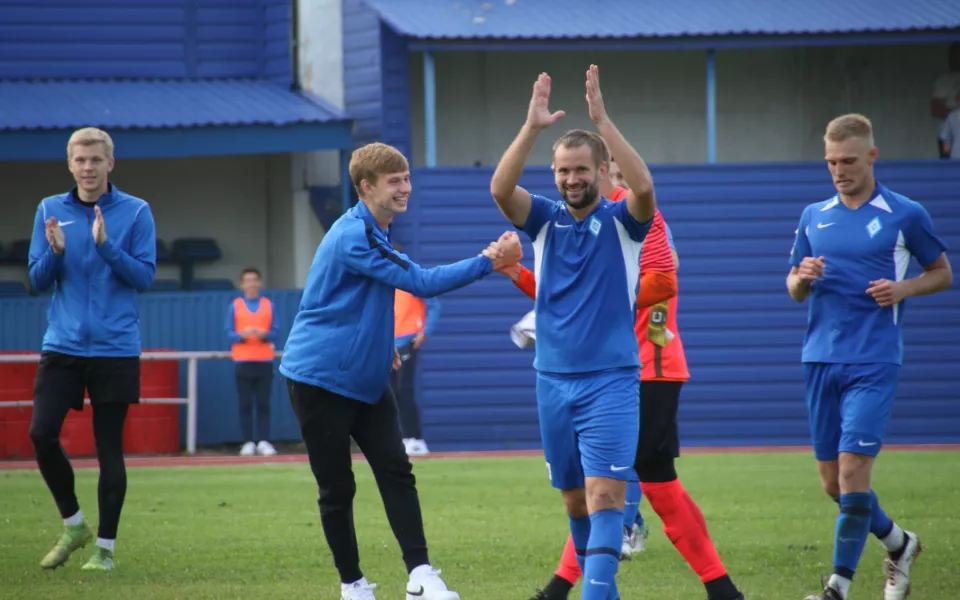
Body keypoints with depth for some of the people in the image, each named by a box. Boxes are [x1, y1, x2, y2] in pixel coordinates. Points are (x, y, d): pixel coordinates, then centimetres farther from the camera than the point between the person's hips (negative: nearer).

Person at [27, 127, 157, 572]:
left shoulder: (135, 212, -1)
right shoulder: (50, 211, 7)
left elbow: (145, 276, -6)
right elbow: (38, 280, 6)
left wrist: (106, 246, -20)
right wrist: (55, 250, -14)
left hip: (115, 350, -2)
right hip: (62, 346, 2)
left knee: (109, 448, 1)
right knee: (42, 434, -9)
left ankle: (105, 545, 11)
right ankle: (73, 524, 12)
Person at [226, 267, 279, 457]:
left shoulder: (268, 305, 9)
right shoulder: (235, 306, 7)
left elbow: (274, 333, 6)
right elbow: (229, 334, 3)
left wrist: (264, 335, -15)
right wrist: (242, 335, -17)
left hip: (265, 361, 1)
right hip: (243, 361, -1)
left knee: (263, 404, -2)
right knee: (245, 404, -2)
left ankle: (263, 442, -2)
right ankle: (248, 443, 0)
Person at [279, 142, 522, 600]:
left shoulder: (371, 234, 10)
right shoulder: (355, 236, -21)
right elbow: (421, 283, -26)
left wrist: (382, 344, 16)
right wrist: (488, 262, -24)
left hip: (365, 379, 8)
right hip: (320, 380, -8)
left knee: (396, 472, -5)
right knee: (337, 489, 1)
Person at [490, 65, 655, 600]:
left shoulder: (621, 220, -1)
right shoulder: (545, 219, 6)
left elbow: (644, 187, -23)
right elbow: (501, 188, -12)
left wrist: (602, 119, -26)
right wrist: (532, 128, -23)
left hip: (611, 380, -4)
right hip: (554, 379, 4)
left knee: (604, 496, -14)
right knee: (576, 502, 11)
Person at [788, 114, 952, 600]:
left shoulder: (905, 215, 0)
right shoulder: (814, 217, 12)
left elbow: (942, 273, 9)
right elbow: (794, 289, 18)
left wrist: (903, 288, -10)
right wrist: (803, 277, -6)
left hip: (874, 361, -5)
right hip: (820, 358, 5)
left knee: (852, 468, -15)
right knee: (832, 481, 7)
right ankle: (899, 545, 31)